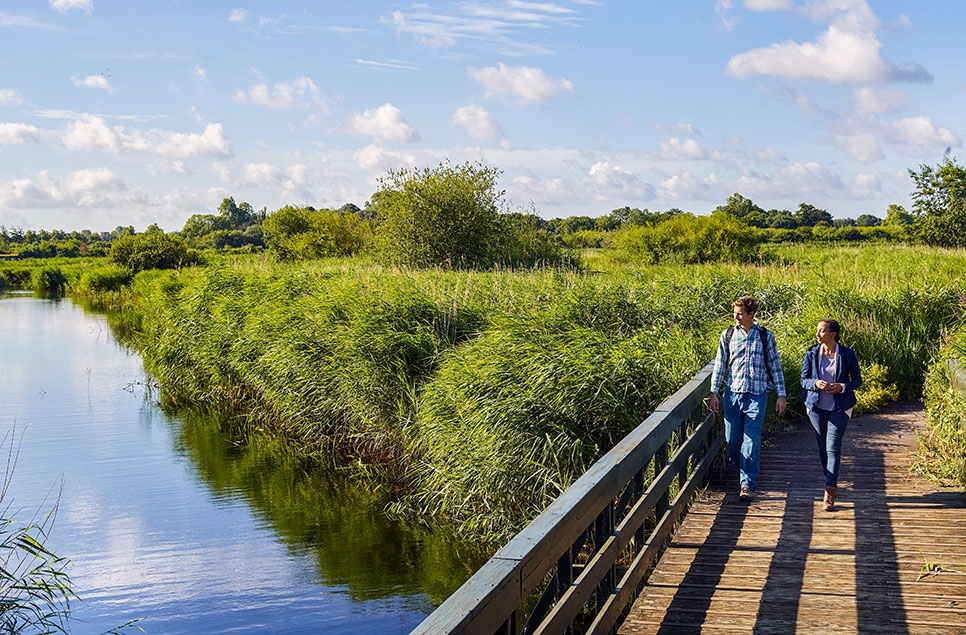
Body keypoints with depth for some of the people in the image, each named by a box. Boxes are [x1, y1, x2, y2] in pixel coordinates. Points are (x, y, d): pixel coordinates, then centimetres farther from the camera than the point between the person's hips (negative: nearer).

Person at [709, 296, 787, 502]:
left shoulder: (765, 336, 2)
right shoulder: (728, 335, 6)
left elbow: (775, 365, 6)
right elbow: (720, 365, 11)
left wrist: (781, 395, 3)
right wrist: (714, 393, 7)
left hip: (756, 395, -2)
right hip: (732, 394, 2)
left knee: (751, 441, -9)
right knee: (732, 440, 4)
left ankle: (748, 485, -7)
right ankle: (746, 474, 27)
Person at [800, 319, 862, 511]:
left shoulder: (847, 354, -4)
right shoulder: (811, 354, 2)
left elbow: (857, 380, 3)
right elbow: (804, 380, 5)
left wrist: (842, 387, -16)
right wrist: (815, 383, -17)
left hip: (839, 407, -3)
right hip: (817, 406, 3)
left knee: (833, 448, -11)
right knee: (823, 448, 10)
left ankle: (829, 494, -12)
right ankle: (832, 485, 29)